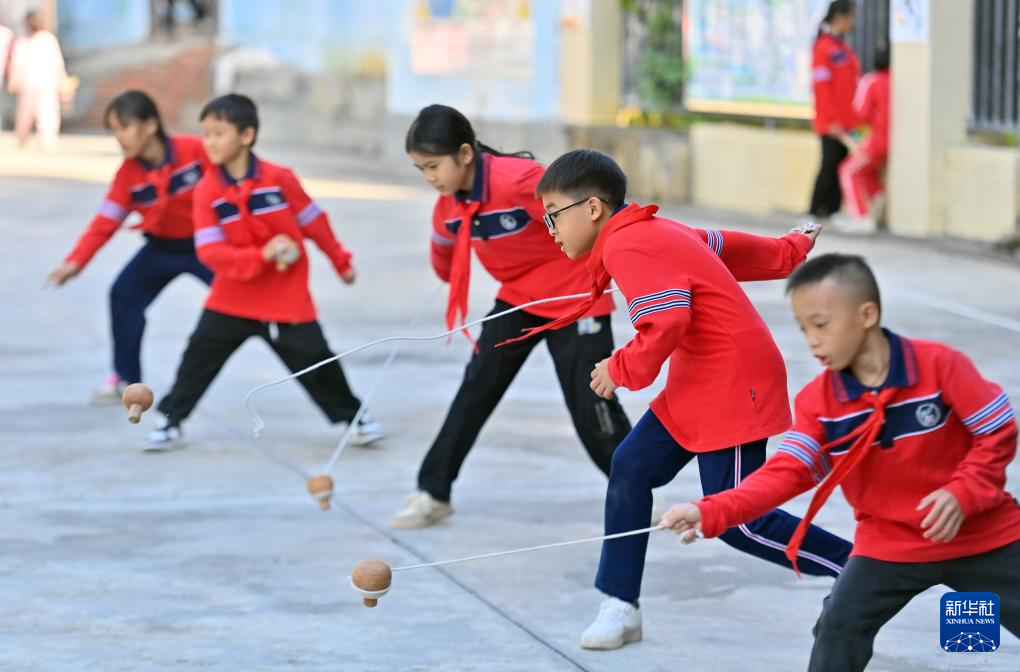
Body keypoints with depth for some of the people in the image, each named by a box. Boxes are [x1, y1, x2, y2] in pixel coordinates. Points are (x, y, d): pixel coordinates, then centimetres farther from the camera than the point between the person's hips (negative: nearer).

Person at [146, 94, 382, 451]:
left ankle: (353, 416, 20)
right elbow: (209, 251, -18)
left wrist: (340, 262, 13)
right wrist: (261, 256, -31)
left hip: (287, 298, -1)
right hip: (232, 297, 1)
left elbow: (314, 221, 2)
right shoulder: (207, 191, -11)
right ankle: (170, 420, 10)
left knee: (316, 360, 1)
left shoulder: (279, 179, -12)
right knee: (199, 355, -4)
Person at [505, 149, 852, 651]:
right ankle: (621, 606, 5)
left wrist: (623, 370, -13)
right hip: (695, 389, 10)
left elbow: (666, 324, -29)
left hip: (732, 388, -10)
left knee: (738, 524, -7)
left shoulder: (628, 247, -19)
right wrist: (790, 250, 38)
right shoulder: (654, 233, 11)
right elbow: (726, 247, 23)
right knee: (631, 467, 2)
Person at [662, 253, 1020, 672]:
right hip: (890, 545, 2)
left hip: (984, 538, -2)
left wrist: (963, 494, -25)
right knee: (838, 626, -13)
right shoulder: (817, 401, -9)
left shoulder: (939, 365, -19)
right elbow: (786, 473, -17)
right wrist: (710, 514, -31)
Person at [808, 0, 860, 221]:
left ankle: (833, 210, 10)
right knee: (830, 164, -6)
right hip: (832, 124, -8)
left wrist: (857, 118, 15)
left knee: (842, 165, 6)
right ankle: (816, 211, 0)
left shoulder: (844, 47, 15)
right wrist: (832, 121, -17)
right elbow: (821, 87, -15)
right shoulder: (824, 47, -11)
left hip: (847, 122, 8)